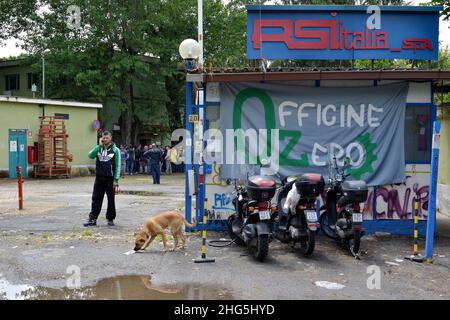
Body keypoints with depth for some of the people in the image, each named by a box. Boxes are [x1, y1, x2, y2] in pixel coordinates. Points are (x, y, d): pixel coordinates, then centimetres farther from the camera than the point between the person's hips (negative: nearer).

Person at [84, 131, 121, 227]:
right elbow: (91, 155, -11)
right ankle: (92, 219, 9)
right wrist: (100, 145, -13)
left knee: (111, 199, 6)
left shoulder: (115, 150, -2)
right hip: (99, 178, 3)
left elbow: (118, 166, -5)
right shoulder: (98, 148, 8)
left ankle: (110, 218, 17)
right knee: (96, 198, 4)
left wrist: (116, 180, -11)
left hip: (110, 179, -3)